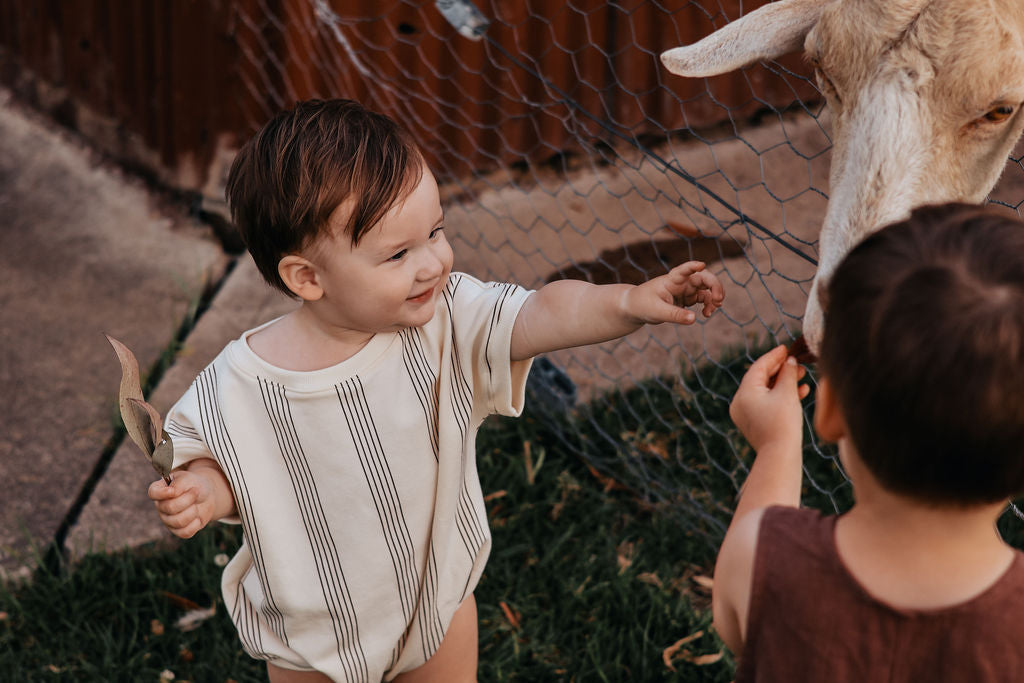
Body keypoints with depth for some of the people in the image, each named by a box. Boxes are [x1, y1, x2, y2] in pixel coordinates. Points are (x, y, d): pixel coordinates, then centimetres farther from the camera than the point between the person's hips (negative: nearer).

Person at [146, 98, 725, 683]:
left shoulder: (446, 318, -21)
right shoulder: (240, 387, -25)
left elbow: (543, 315, -33)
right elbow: (226, 463, -9)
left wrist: (629, 303, -50)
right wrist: (204, 491, -30)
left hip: (439, 596, 3)